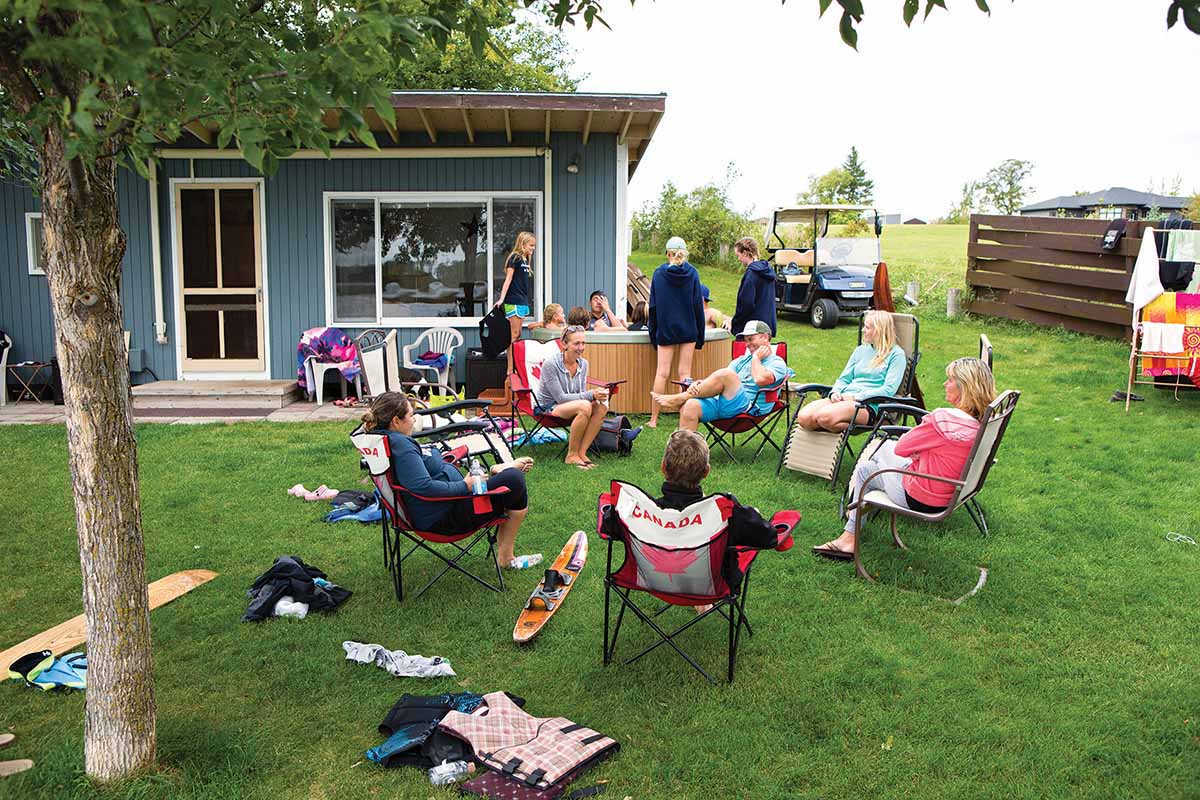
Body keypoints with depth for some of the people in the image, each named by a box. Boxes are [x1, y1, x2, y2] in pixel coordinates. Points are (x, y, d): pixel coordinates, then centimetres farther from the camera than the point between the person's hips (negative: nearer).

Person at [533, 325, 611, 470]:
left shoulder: (583, 363, 1)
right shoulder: (550, 363, -19)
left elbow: (582, 393, 6)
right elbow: (560, 397, -21)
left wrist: (597, 395, -18)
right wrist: (590, 395, -29)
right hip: (547, 407, -6)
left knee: (601, 407, -22)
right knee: (585, 406, -34)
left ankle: (581, 452, -17)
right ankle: (571, 455, -21)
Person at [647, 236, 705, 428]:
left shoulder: (659, 274, -2)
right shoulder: (692, 273, -3)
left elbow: (653, 306, 2)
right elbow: (698, 304, -1)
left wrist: (653, 333, 10)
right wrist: (700, 335, 6)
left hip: (665, 330, 0)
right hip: (688, 330, 0)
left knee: (661, 373, 2)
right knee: (685, 373, 4)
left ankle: (654, 419, 2)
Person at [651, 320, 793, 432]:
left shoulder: (777, 363, 7)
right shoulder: (741, 360, 29)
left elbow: (760, 379, -17)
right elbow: (718, 381, 15)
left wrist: (756, 358, 2)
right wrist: (699, 384, -6)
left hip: (749, 407, -7)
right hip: (721, 403, 7)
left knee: (726, 374, -31)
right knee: (691, 406, -23)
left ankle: (679, 399, -17)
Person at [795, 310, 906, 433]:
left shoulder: (896, 354, 4)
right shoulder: (860, 350, 24)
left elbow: (889, 390, -7)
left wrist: (855, 396, -14)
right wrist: (835, 392, -2)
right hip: (844, 398, 6)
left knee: (825, 416, -36)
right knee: (804, 417, -25)